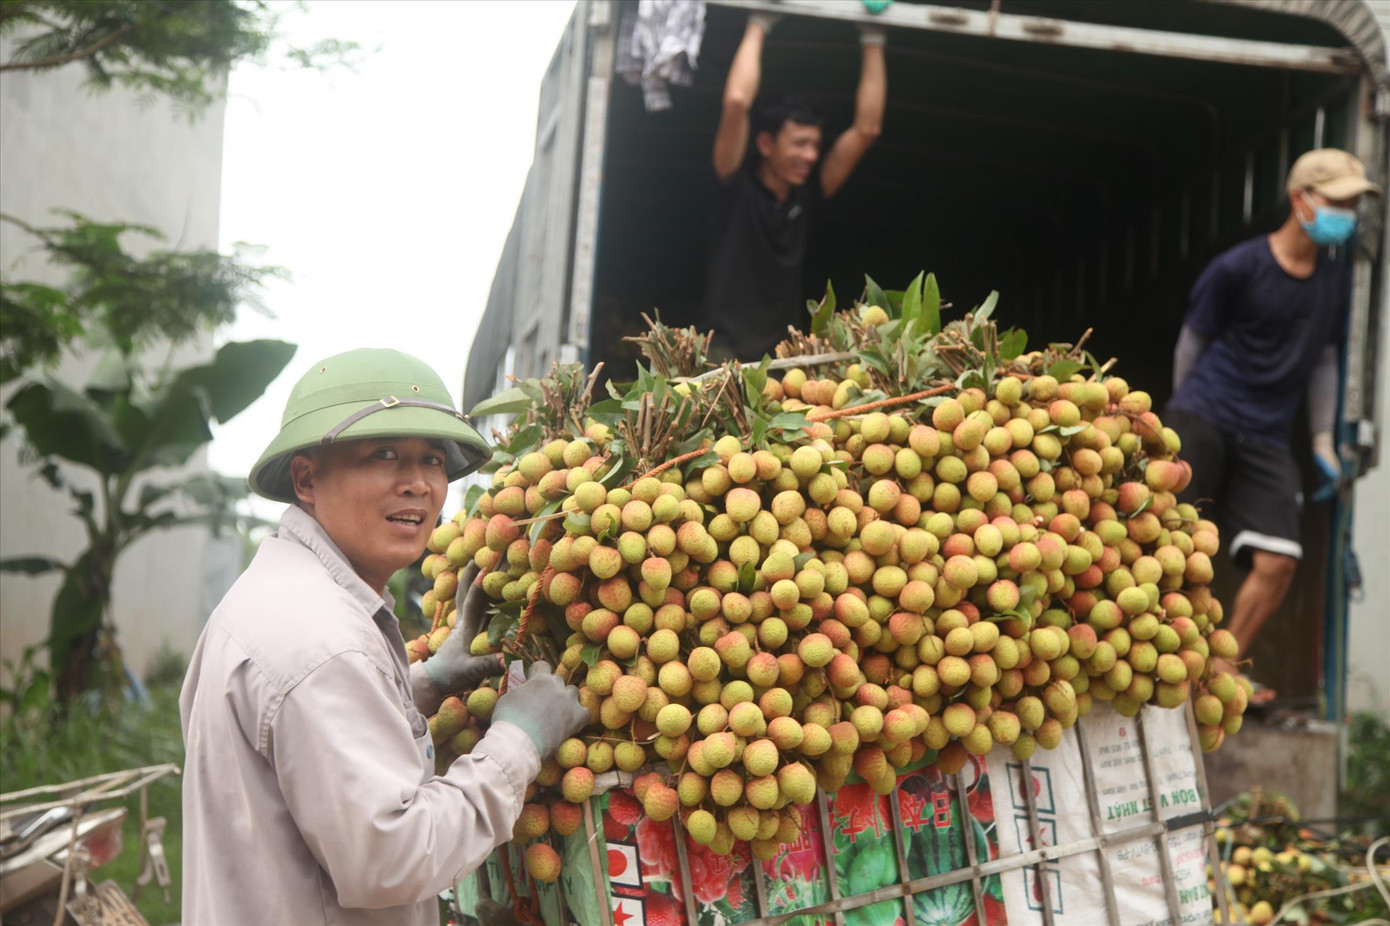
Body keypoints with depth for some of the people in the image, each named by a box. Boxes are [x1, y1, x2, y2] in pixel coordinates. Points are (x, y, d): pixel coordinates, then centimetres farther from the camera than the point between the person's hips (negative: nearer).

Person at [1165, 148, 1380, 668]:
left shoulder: (1335, 280, 12)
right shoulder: (1239, 268, -4)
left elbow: (1323, 361, 19)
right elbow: (1192, 342, 5)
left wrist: (1323, 442, 16)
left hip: (1266, 439, 5)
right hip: (1202, 419, -4)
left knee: (1277, 561, -8)